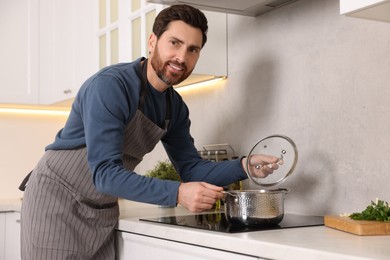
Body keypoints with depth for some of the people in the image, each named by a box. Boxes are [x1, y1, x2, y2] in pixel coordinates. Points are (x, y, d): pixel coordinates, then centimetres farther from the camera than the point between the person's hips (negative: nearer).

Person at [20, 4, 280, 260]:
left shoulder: (176, 107, -1)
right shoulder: (110, 86, -24)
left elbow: (191, 169, 2)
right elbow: (105, 173, -29)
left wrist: (243, 166, -14)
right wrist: (177, 193, -37)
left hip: (103, 211, 6)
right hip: (57, 201, -6)